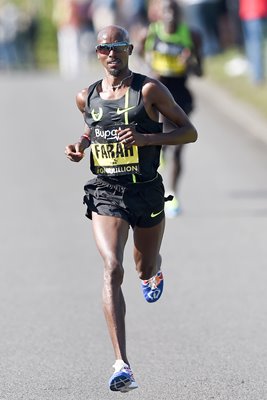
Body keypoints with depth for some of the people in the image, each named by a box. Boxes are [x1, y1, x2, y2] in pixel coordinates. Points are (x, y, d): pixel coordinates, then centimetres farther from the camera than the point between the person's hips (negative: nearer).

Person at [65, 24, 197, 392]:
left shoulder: (149, 90, -7)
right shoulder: (86, 97, 4)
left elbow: (190, 132, -6)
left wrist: (145, 138, -19)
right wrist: (80, 147, 5)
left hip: (146, 192, 0)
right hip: (105, 195, 0)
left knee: (146, 271, 19)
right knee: (113, 270, -21)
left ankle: (153, 271, 64)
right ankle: (122, 366, -29)